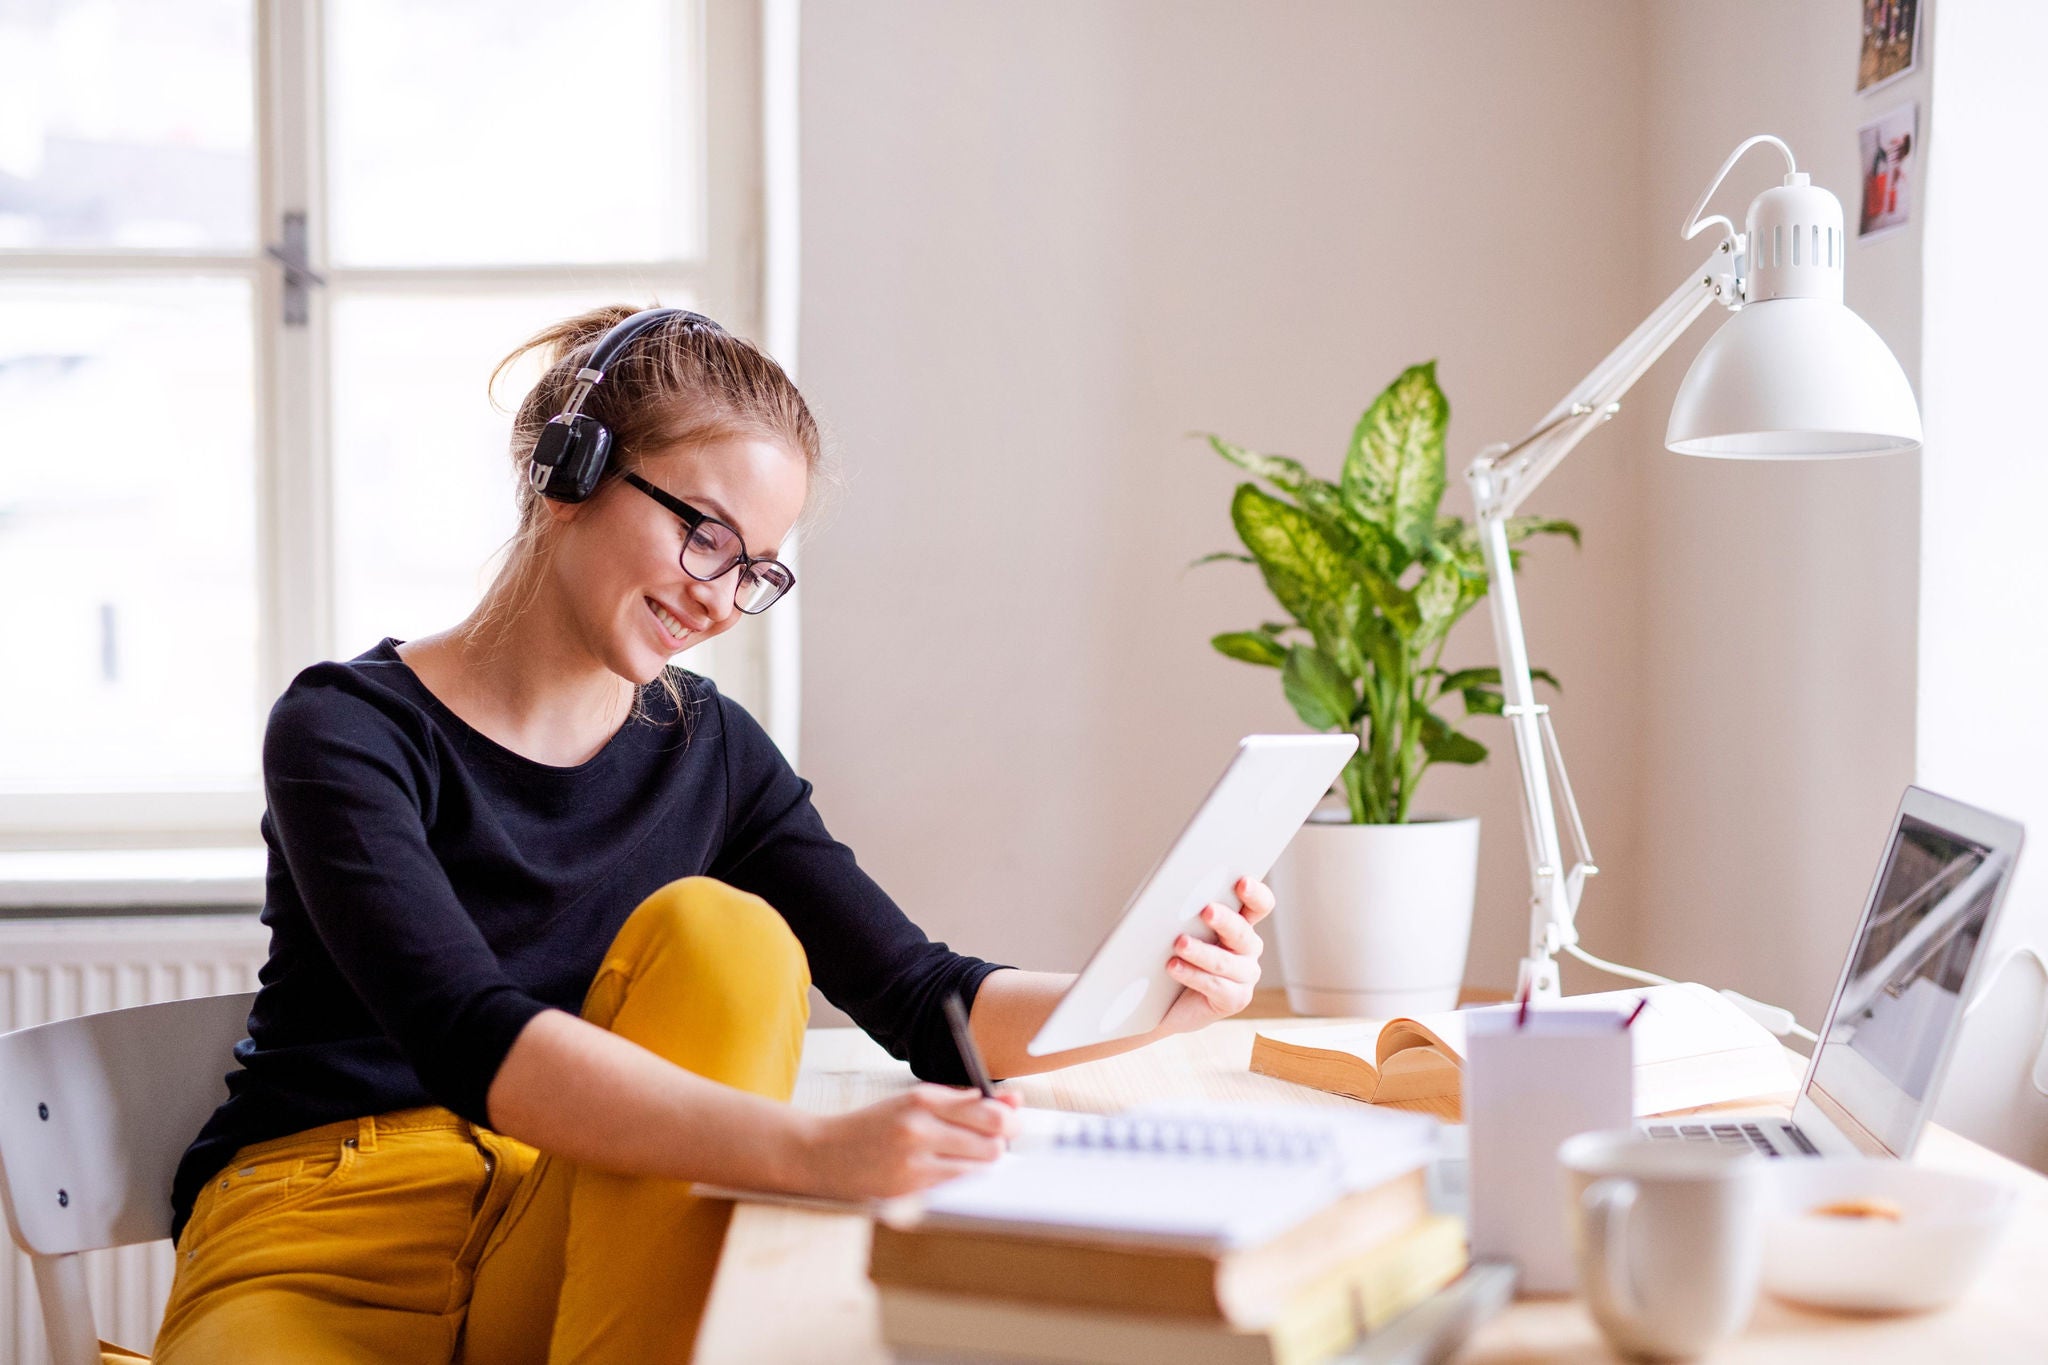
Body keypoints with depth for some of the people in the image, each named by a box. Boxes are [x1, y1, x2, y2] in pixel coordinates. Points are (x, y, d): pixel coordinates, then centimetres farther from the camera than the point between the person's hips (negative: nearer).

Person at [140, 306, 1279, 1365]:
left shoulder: (710, 753, 6)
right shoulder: (349, 733, -11)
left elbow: (922, 1001, 2)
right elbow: (469, 1041, -27)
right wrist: (808, 1149, -40)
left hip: (570, 1248, 6)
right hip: (320, 1257, -6)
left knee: (722, 931, -21)